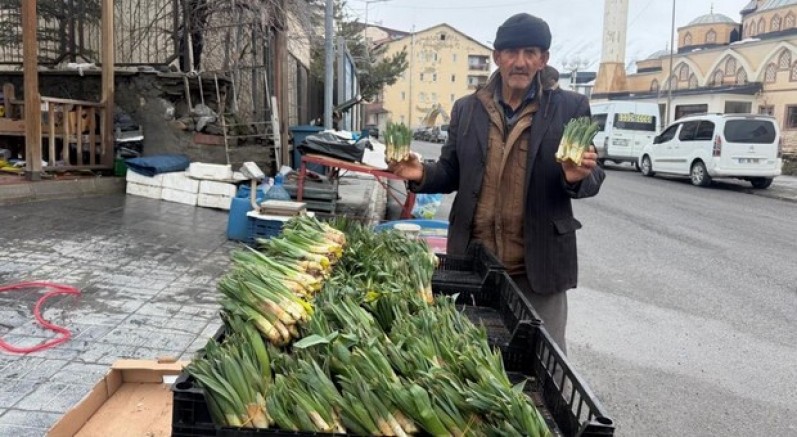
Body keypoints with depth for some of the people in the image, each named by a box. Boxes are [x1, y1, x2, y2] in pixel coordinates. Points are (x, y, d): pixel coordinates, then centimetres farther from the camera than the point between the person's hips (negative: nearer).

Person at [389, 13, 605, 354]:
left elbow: (592, 179, -1)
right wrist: (421, 174, -12)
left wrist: (577, 177, -24)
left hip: (539, 262, -2)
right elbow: (451, 173, 9)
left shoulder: (570, 108, -3)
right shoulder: (466, 109, 4)